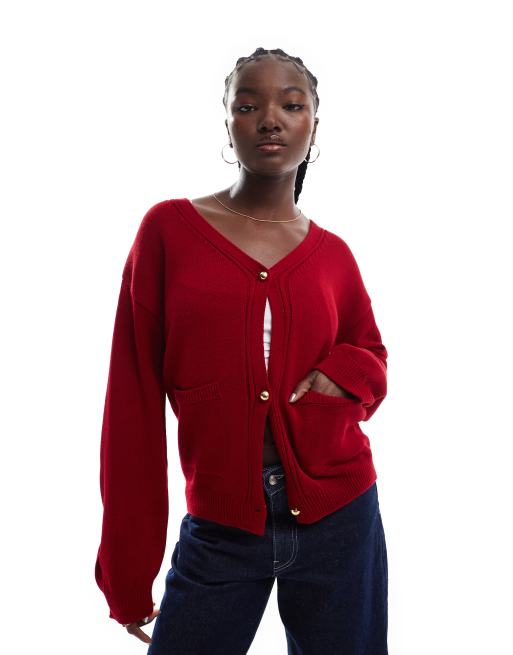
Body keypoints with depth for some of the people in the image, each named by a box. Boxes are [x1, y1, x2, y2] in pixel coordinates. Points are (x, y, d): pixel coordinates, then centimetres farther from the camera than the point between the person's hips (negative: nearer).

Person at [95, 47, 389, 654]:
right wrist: (127, 567, -2)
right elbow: (133, 401, -3)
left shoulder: (332, 255, 3)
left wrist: (345, 375, -8)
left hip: (340, 520, 2)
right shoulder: (170, 228, -3)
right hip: (219, 530, -2)